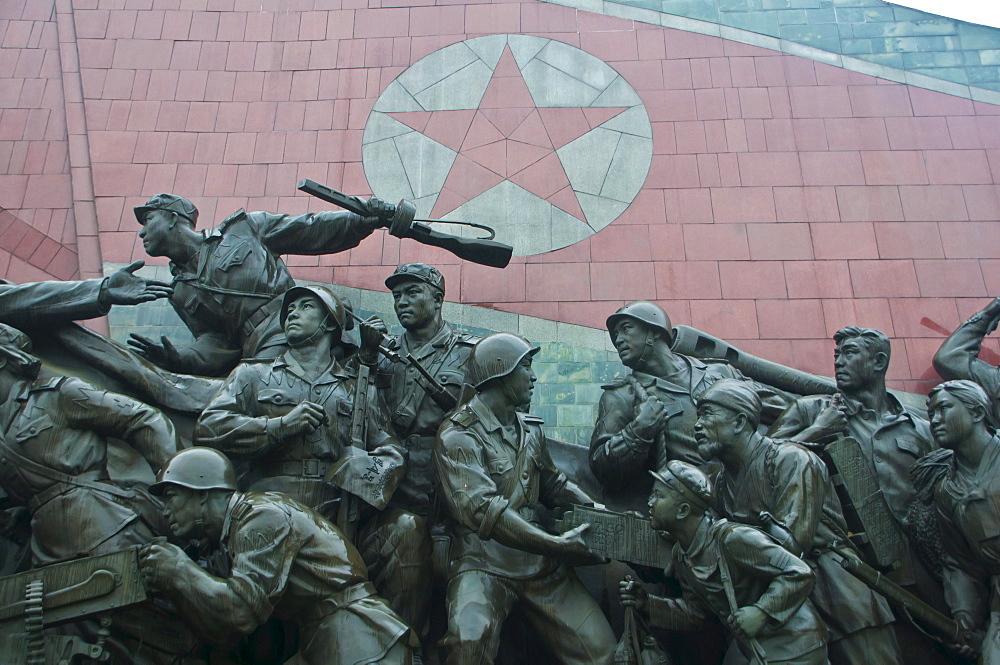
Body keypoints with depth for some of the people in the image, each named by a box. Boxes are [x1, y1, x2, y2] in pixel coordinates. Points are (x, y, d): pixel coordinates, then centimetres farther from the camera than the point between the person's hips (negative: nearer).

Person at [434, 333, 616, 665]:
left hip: (538, 560, 6)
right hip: (483, 563, -6)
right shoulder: (458, 436, -9)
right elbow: (483, 510, -20)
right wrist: (557, 545, -24)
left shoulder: (530, 429, 14)